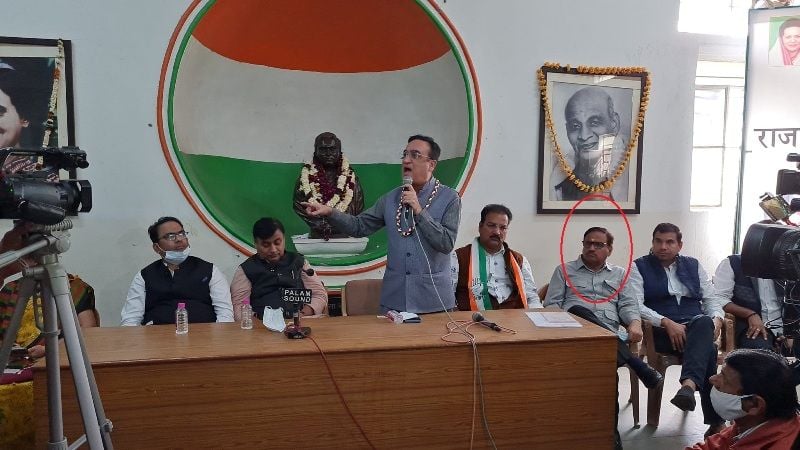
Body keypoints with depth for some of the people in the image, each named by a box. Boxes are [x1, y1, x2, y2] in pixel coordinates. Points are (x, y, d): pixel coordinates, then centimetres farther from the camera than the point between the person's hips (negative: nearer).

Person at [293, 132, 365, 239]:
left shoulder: (350, 176, 8)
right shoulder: (307, 175, 6)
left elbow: (358, 207, 7)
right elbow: (298, 204, 2)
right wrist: (319, 224, -11)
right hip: (316, 236, 0)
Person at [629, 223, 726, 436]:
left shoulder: (693, 265, 21)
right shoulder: (640, 267, 7)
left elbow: (710, 299, 19)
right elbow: (636, 305, -7)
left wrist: (717, 318, -6)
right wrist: (667, 322, -21)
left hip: (696, 324, 3)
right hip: (660, 331, -3)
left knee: (705, 322, -37)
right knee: (707, 349, -33)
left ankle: (689, 384, -56)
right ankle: (715, 419, -34)